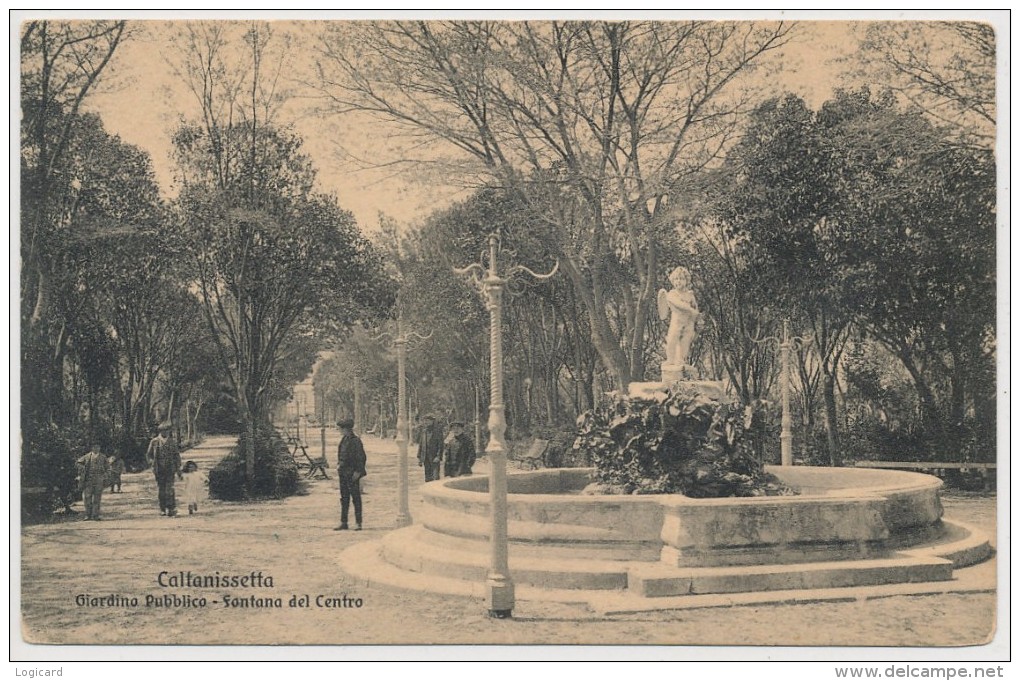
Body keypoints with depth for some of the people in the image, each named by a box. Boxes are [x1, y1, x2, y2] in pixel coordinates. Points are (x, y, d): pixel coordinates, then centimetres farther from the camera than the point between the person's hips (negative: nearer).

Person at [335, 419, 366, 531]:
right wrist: (338, 465, 12)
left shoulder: (355, 441, -13)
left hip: (352, 474, -8)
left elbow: (361, 457, -14)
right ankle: (343, 523, 17)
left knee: (356, 498, -1)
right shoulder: (343, 440, 12)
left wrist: (358, 472, -17)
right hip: (343, 473, 8)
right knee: (344, 498, 11)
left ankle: (358, 523, 5)